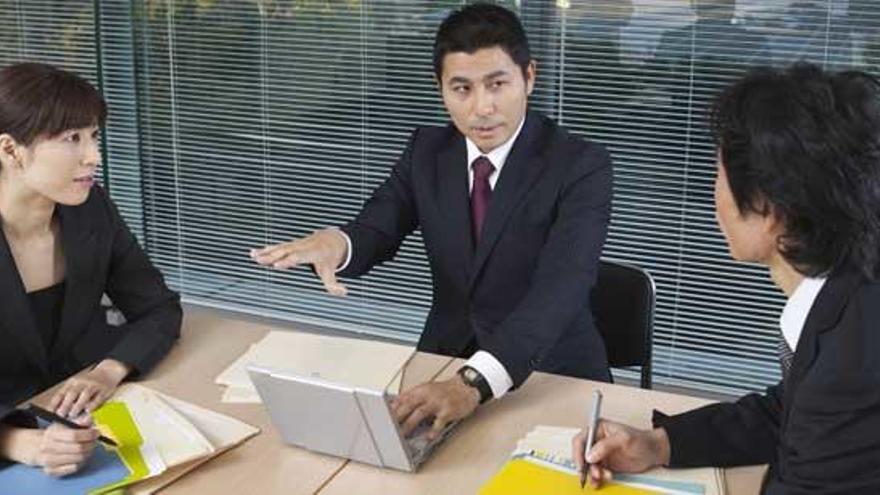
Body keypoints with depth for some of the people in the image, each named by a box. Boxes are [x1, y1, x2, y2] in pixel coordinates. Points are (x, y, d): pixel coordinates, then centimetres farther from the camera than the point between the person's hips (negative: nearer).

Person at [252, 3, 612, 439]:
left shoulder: (581, 166, -15)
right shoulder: (427, 152, 2)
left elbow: (559, 291, -28)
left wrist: (475, 382, -43)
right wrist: (334, 241, -30)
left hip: (553, 377, -4)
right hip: (445, 358, 4)